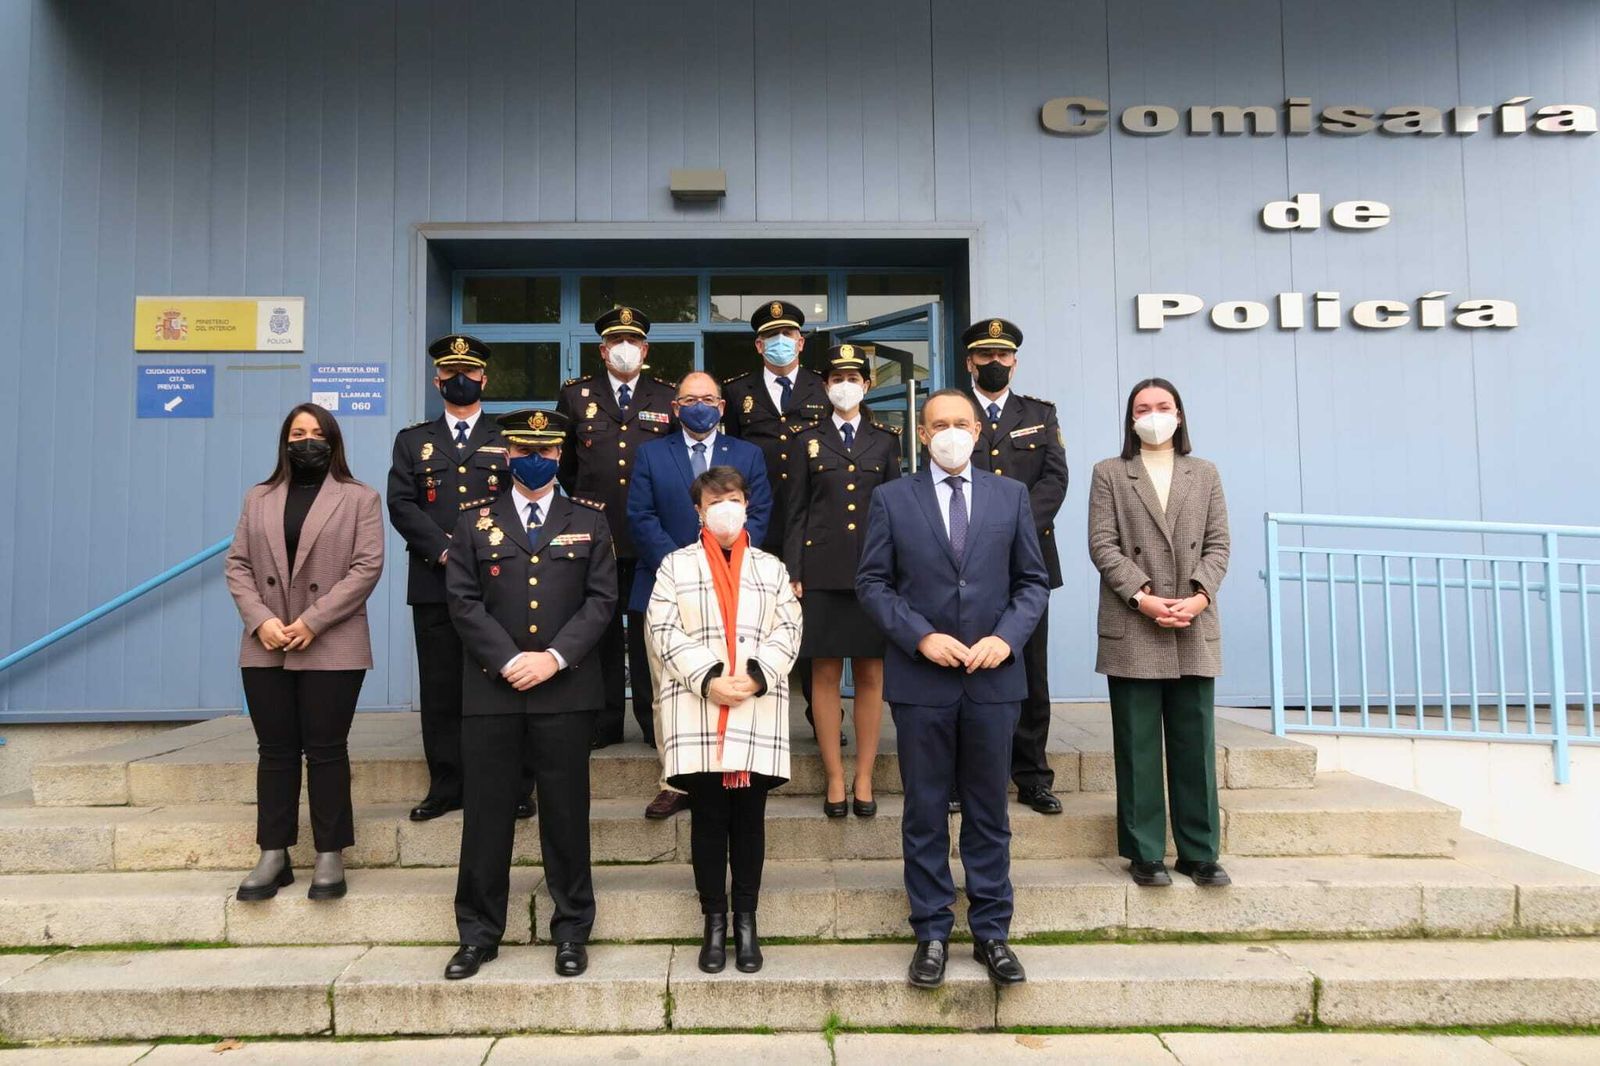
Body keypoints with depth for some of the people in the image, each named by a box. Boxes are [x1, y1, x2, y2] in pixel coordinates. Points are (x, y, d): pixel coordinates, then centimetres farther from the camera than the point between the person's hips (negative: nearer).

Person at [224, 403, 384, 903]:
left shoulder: (359, 499, 3)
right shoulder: (258, 499, 15)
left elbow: (367, 566, -6)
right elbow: (237, 565, 9)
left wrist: (313, 621, -13)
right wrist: (260, 620, -8)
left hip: (332, 648, -3)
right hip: (266, 649, 4)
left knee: (326, 750, 1)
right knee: (275, 751, 7)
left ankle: (330, 857, 8)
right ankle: (273, 856, 14)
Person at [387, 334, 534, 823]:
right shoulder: (412, 440, 14)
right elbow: (401, 505, 3)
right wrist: (444, 550, -10)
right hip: (434, 581, 1)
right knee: (440, 687, 3)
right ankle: (446, 785, 13)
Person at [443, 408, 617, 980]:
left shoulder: (588, 520, 9)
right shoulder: (475, 522, 10)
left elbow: (601, 598, 1)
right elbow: (463, 601, 1)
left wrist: (554, 657, -11)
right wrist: (508, 661, -11)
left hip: (566, 690, 0)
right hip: (491, 690, 1)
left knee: (566, 813, 5)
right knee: (487, 813, 6)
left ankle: (572, 931, 18)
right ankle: (479, 933, 19)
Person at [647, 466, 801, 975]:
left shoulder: (771, 567, 15)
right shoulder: (675, 565, 9)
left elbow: (788, 631, 5)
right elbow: (665, 632, -1)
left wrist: (755, 676, -12)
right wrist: (707, 680, -13)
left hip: (758, 713, 1)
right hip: (696, 712, -1)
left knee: (749, 818, 5)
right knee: (707, 818, 2)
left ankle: (746, 922, 14)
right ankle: (714, 923, 12)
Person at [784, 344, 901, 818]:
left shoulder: (885, 441, 12)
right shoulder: (807, 441, 9)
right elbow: (795, 513, 6)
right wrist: (794, 575, -2)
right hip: (823, 570, -1)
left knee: (871, 674, 3)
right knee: (825, 673, 1)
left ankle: (863, 780, 11)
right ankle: (834, 779, 10)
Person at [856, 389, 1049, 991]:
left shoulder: (1011, 496, 8)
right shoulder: (892, 499, 4)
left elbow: (1032, 580, 8)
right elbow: (872, 582, 1)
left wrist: (1006, 637, -9)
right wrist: (920, 636, -12)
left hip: (993, 677, 1)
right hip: (921, 677, -1)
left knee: (989, 812, 9)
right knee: (925, 813, 7)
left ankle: (991, 932, 21)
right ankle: (931, 933, 19)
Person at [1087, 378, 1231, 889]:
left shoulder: (1204, 474, 15)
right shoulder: (1109, 474, 7)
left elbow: (1217, 544, 8)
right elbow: (1103, 545, -2)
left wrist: (1200, 595, -9)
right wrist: (1142, 596, -13)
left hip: (1195, 630, 2)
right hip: (1132, 630, -2)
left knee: (1195, 744, 6)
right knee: (1138, 746, 2)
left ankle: (1199, 852, 15)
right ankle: (1145, 853, 11)